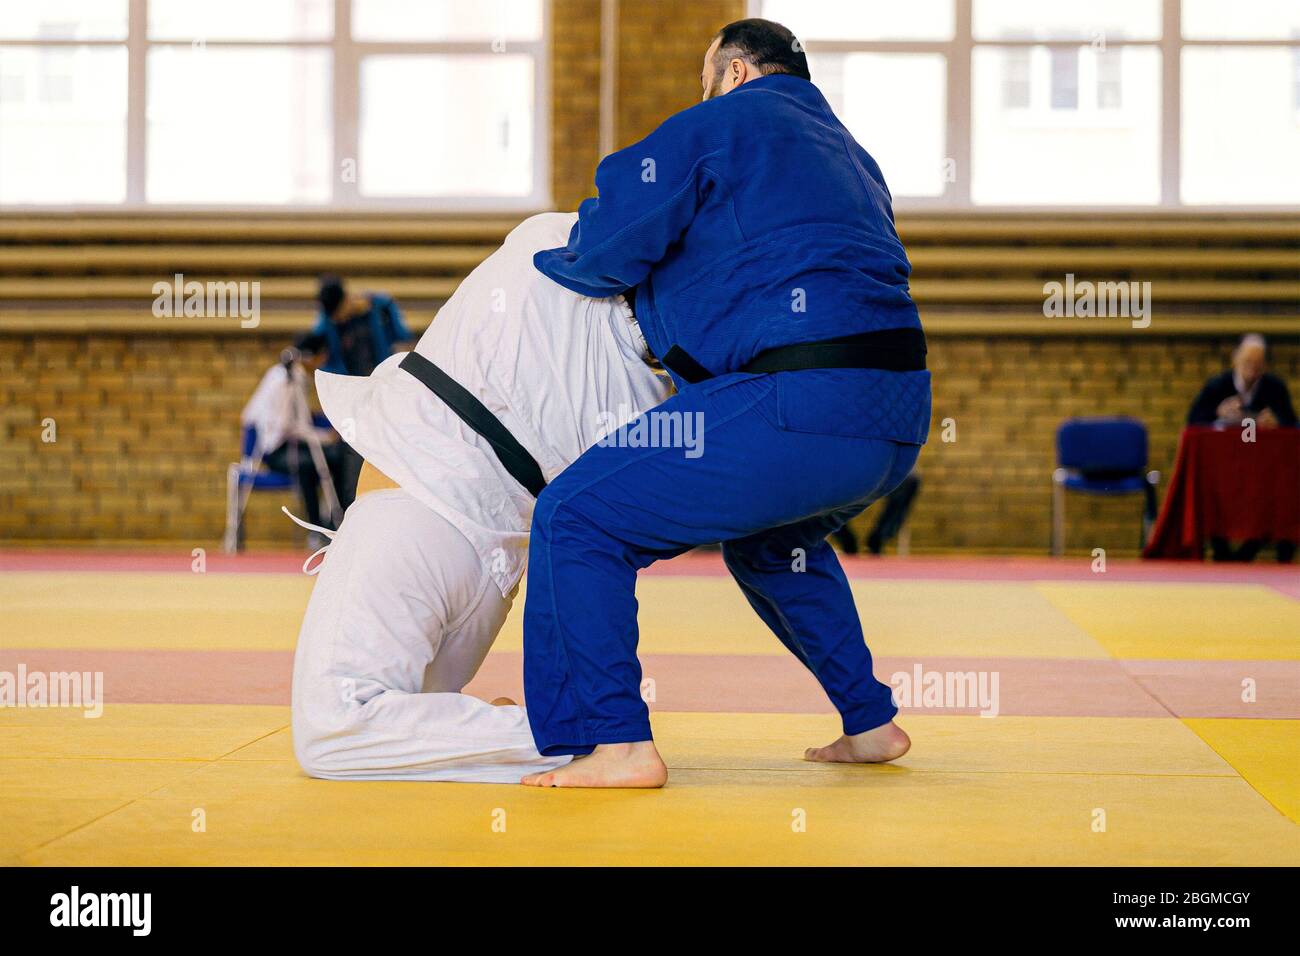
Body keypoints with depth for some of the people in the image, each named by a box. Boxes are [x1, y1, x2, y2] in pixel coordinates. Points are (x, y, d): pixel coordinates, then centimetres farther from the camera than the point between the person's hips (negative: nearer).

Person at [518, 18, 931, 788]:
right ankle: (870, 722, 35)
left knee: (577, 519, -3)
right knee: (770, 540, 37)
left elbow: (611, 247, -2)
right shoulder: (850, 158, 29)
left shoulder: (720, 125, 4)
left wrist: (548, 260, 19)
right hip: (899, 419, 9)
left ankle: (618, 744, -9)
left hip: (804, 409, -9)